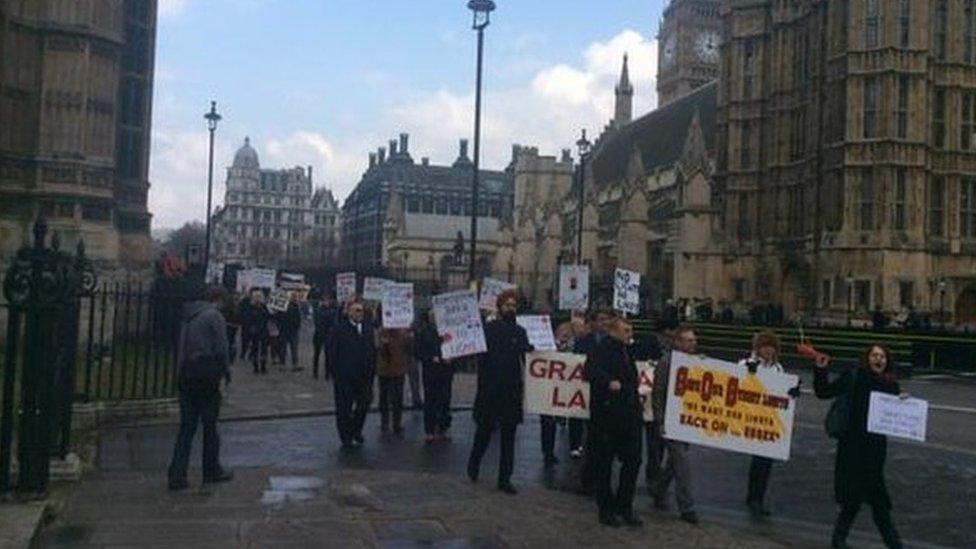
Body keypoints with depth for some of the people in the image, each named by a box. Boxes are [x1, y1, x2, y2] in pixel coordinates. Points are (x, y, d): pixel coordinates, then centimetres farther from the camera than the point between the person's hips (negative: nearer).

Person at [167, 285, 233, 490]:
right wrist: (226, 371, -1)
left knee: (186, 427, 8)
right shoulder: (214, 316, -9)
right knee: (210, 425, 6)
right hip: (206, 378, -6)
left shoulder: (187, 316, 13)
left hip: (185, 378, 6)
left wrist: (181, 372, 17)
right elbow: (220, 349, -12)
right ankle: (212, 471, 16)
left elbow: (181, 347, 15)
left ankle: (177, 475, 4)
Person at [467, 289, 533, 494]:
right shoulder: (488, 329, -4)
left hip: (512, 392, 3)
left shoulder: (520, 331, 9)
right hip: (490, 391, -3)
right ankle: (474, 463, 36)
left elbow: (525, 358, 11)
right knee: (484, 431, 9)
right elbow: (482, 357, -9)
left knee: (509, 438, 7)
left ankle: (505, 479, 15)